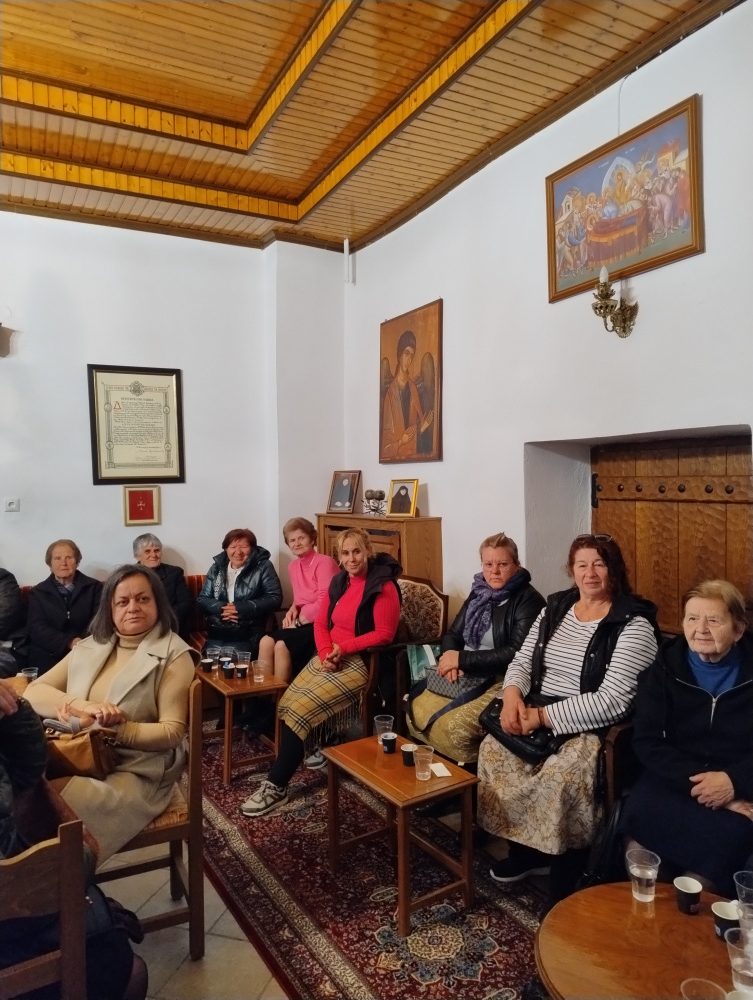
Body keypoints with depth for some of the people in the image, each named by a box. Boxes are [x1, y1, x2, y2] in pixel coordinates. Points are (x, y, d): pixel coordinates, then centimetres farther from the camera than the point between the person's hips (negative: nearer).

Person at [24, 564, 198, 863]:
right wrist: (83, 707, -14)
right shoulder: (90, 647, 14)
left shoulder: (173, 655, -3)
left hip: (133, 772, -5)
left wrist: (112, 731, -20)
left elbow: (172, 732, -8)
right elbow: (34, 692, 5)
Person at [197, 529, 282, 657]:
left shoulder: (263, 567, 3)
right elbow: (201, 599, 11)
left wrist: (241, 609, -13)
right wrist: (221, 608, -9)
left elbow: (275, 598, -5)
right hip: (216, 634, 3)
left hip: (247, 636, -3)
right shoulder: (216, 567, 14)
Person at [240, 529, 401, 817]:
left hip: (360, 662, -7)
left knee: (301, 709, -18)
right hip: (329, 657, 7)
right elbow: (321, 623, 10)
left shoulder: (383, 586, -12)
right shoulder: (339, 581, 10)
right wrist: (326, 652, -8)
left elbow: (384, 633, -15)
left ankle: (276, 786, -8)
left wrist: (343, 648, -18)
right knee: (287, 704, -11)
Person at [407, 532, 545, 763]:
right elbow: (453, 634, 17)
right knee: (417, 713, -11)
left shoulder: (528, 600, -10)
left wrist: (462, 659, -16)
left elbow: (517, 653, -19)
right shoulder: (479, 593, 13)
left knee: (453, 726, -27)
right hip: (467, 677, 7)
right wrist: (449, 658, -7)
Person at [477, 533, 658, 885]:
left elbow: (612, 702, -20)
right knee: (492, 748, -17)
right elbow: (522, 661, 11)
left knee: (561, 774, -31)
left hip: (597, 730, -5)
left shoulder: (633, 624, -11)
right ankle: (523, 847, 3)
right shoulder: (555, 607, 9)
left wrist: (542, 716, -21)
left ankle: (546, 852, -1)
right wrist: (512, 695, -12)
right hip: (536, 717, 6)